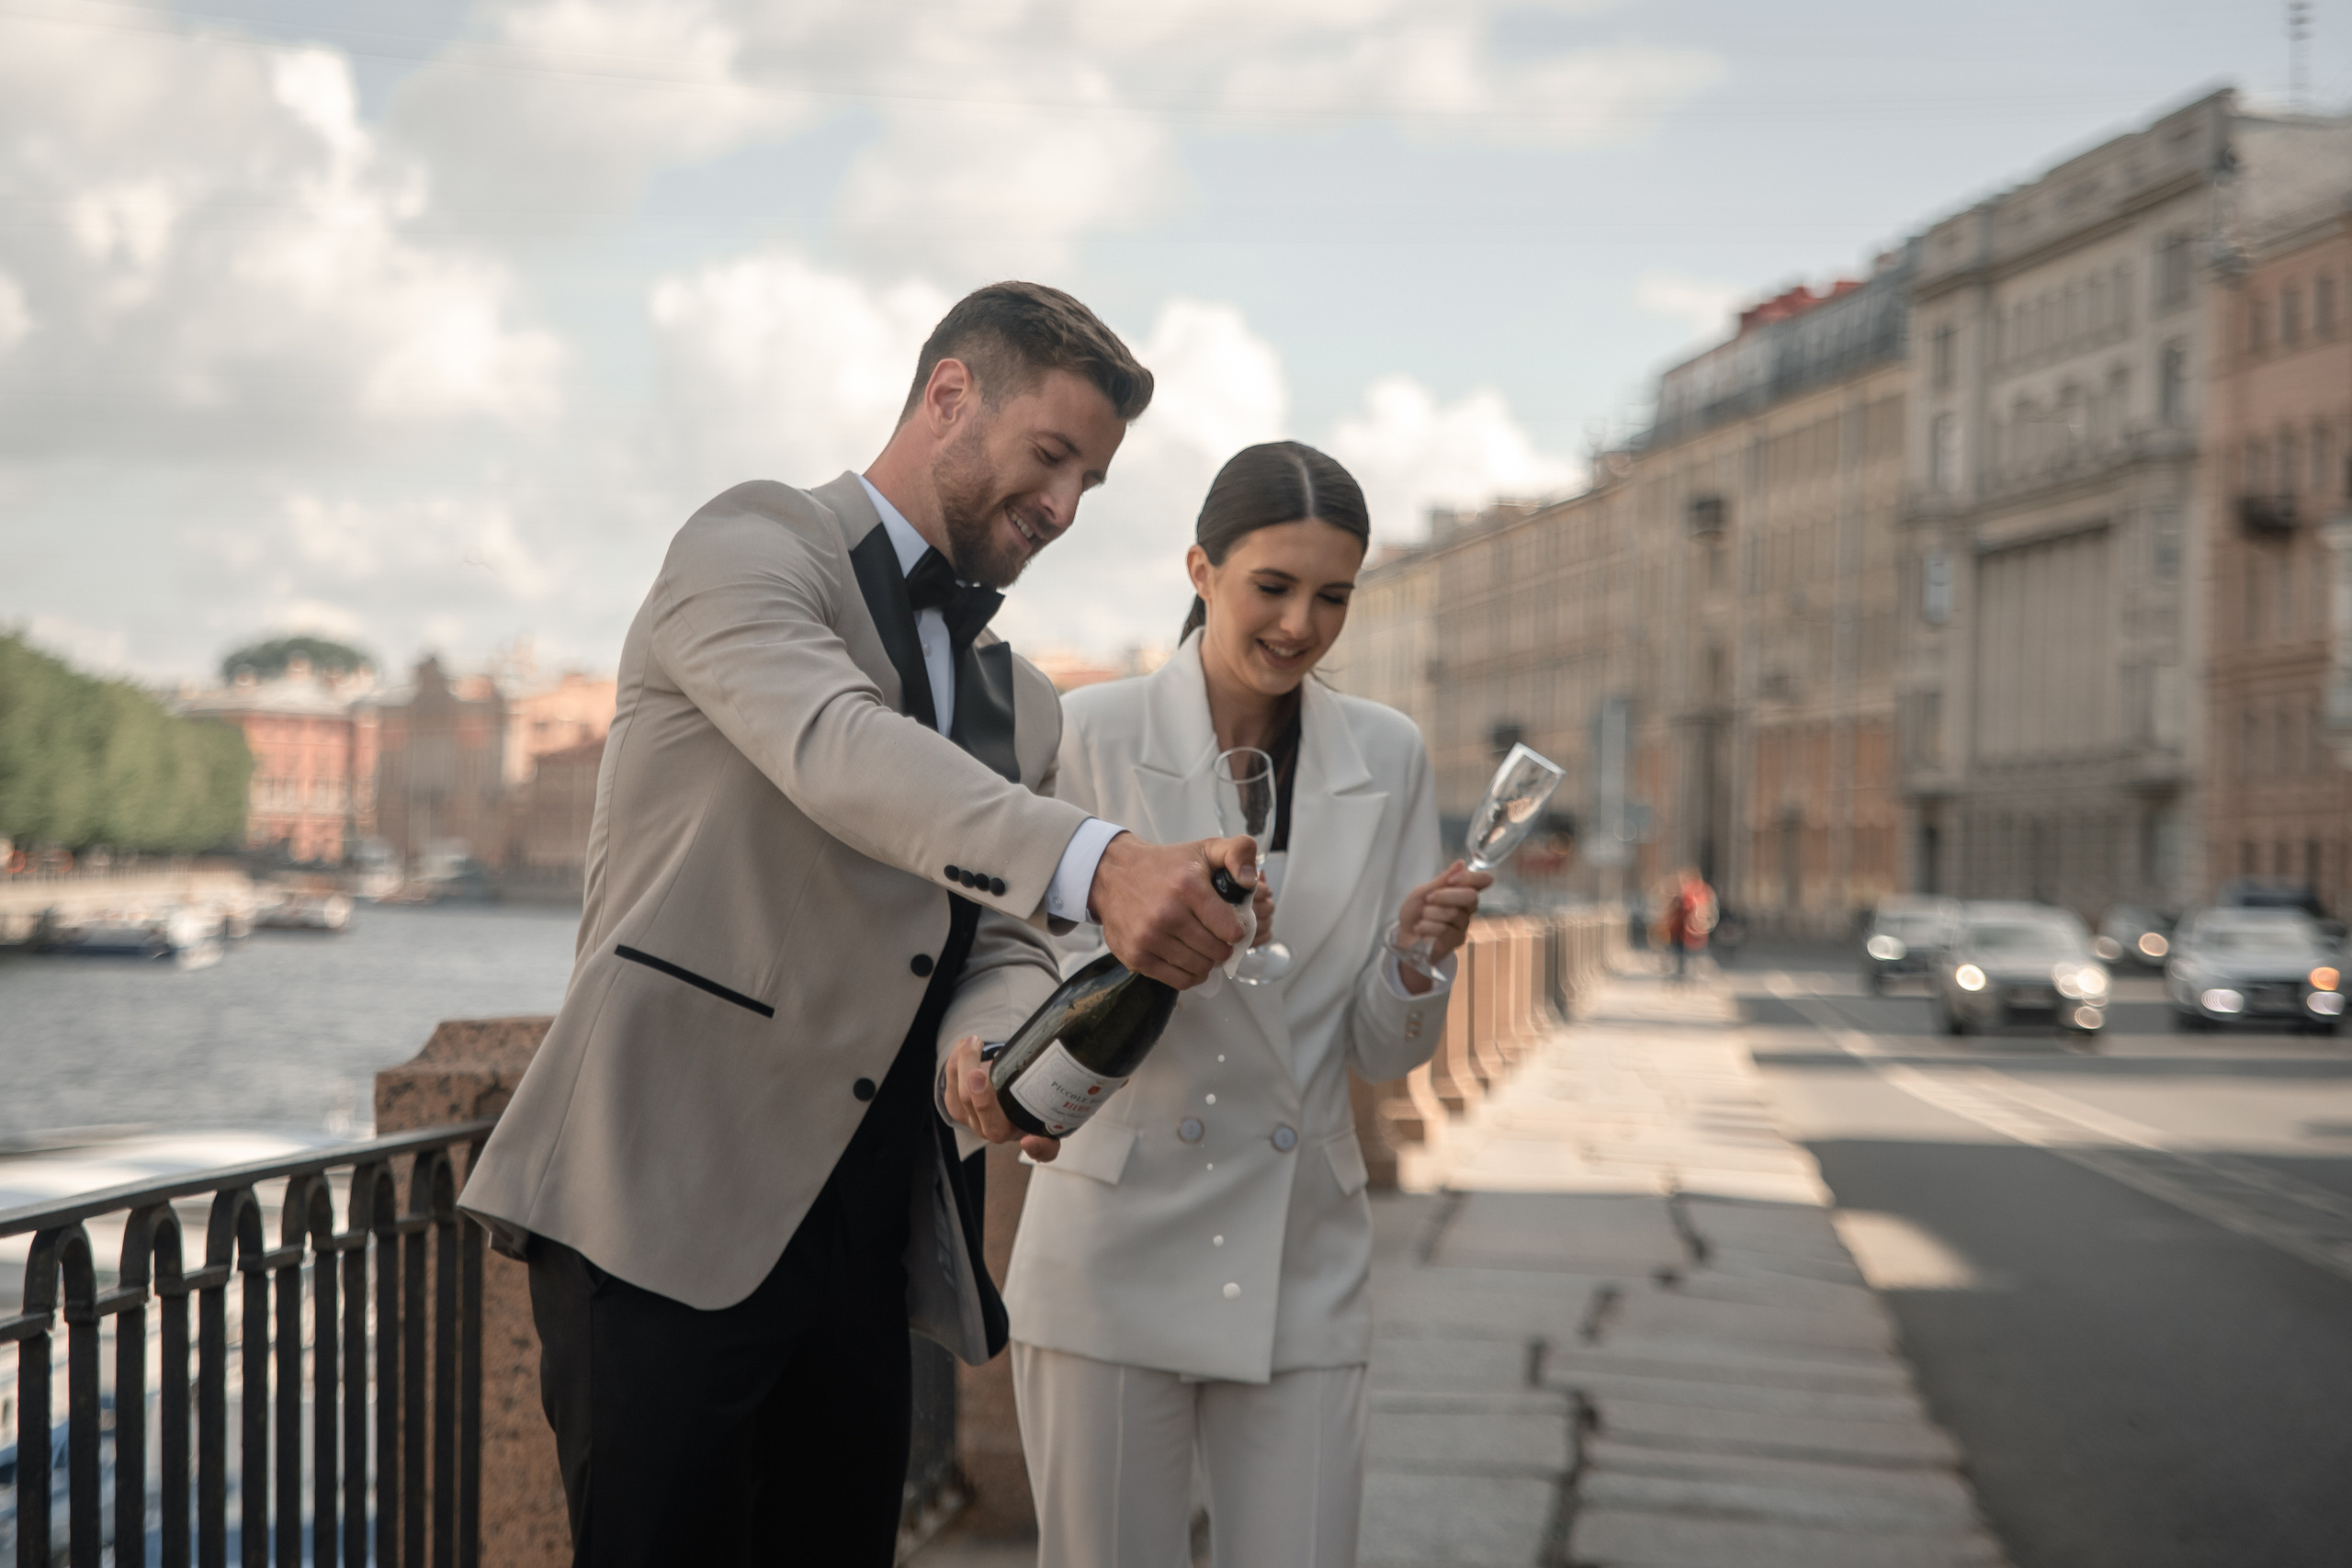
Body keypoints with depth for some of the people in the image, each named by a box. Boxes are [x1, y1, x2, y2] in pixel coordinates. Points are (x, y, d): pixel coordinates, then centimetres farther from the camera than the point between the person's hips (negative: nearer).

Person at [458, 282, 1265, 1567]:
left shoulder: (1017, 704, 21)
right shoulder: (751, 549, -3)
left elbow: (1002, 943, 12)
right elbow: (840, 751, -23)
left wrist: (994, 1051, -14)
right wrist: (1096, 864, -38)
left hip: (858, 1243, 7)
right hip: (662, 1214, -7)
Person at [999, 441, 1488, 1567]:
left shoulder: (1386, 758, 4)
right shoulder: (1093, 736, -5)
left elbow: (1386, 1051, 5)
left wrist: (1418, 958, -16)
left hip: (1302, 1265, 2)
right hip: (1118, 1250, -2)